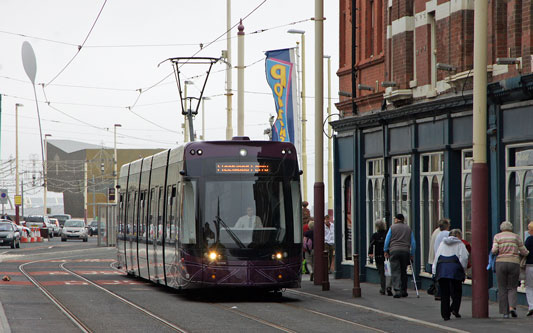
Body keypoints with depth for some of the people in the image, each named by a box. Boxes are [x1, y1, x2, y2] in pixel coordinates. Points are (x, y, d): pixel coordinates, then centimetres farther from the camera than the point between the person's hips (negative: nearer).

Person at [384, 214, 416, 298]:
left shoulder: (392, 227, 6)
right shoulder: (408, 228, 13)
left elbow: (387, 240, 5)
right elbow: (413, 242, 13)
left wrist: (386, 251, 14)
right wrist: (412, 254, 19)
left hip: (394, 251, -2)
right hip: (405, 251, 2)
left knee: (395, 272, -6)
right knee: (403, 271, 13)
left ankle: (397, 290, -19)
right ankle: (404, 291, 17)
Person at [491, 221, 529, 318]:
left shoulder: (497, 236, 5)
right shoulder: (516, 237, 8)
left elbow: (494, 251, -8)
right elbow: (524, 252, 9)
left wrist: (494, 252, 15)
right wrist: (527, 252, 32)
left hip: (501, 263, 0)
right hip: (514, 264, 0)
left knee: (502, 289, 7)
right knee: (512, 288, 9)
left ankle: (505, 312, 3)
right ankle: (512, 307, -15)